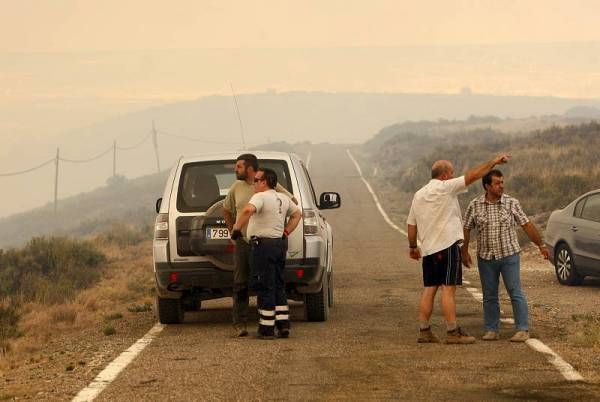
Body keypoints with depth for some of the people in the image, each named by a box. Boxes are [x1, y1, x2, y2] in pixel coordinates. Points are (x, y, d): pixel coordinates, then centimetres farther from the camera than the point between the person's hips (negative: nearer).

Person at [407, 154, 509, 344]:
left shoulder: (419, 195, 14)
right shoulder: (445, 187, -8)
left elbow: (411, 224, 18)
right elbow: (473, 175, -7)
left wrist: (413, 246, 29)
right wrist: (493, 162, 2)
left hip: (428, 248, 8)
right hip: (447, 246, -8)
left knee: (429, 289, 10)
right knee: (448, 289, -7)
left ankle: (424, 331, 9)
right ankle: (452, 332, -7)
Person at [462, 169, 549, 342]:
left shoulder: (512, 203, -2)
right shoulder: (475, 206, 0)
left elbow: (527, 225, 2)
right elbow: (466, 229, 7)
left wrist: (541, 245, 4)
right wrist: (464, 252, 4)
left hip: (509, 256, -1)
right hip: (486, 257, 2)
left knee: (516, 293, -5)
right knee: (489, 296, 7)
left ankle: (523, 330, -3)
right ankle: (491, 330, 15)